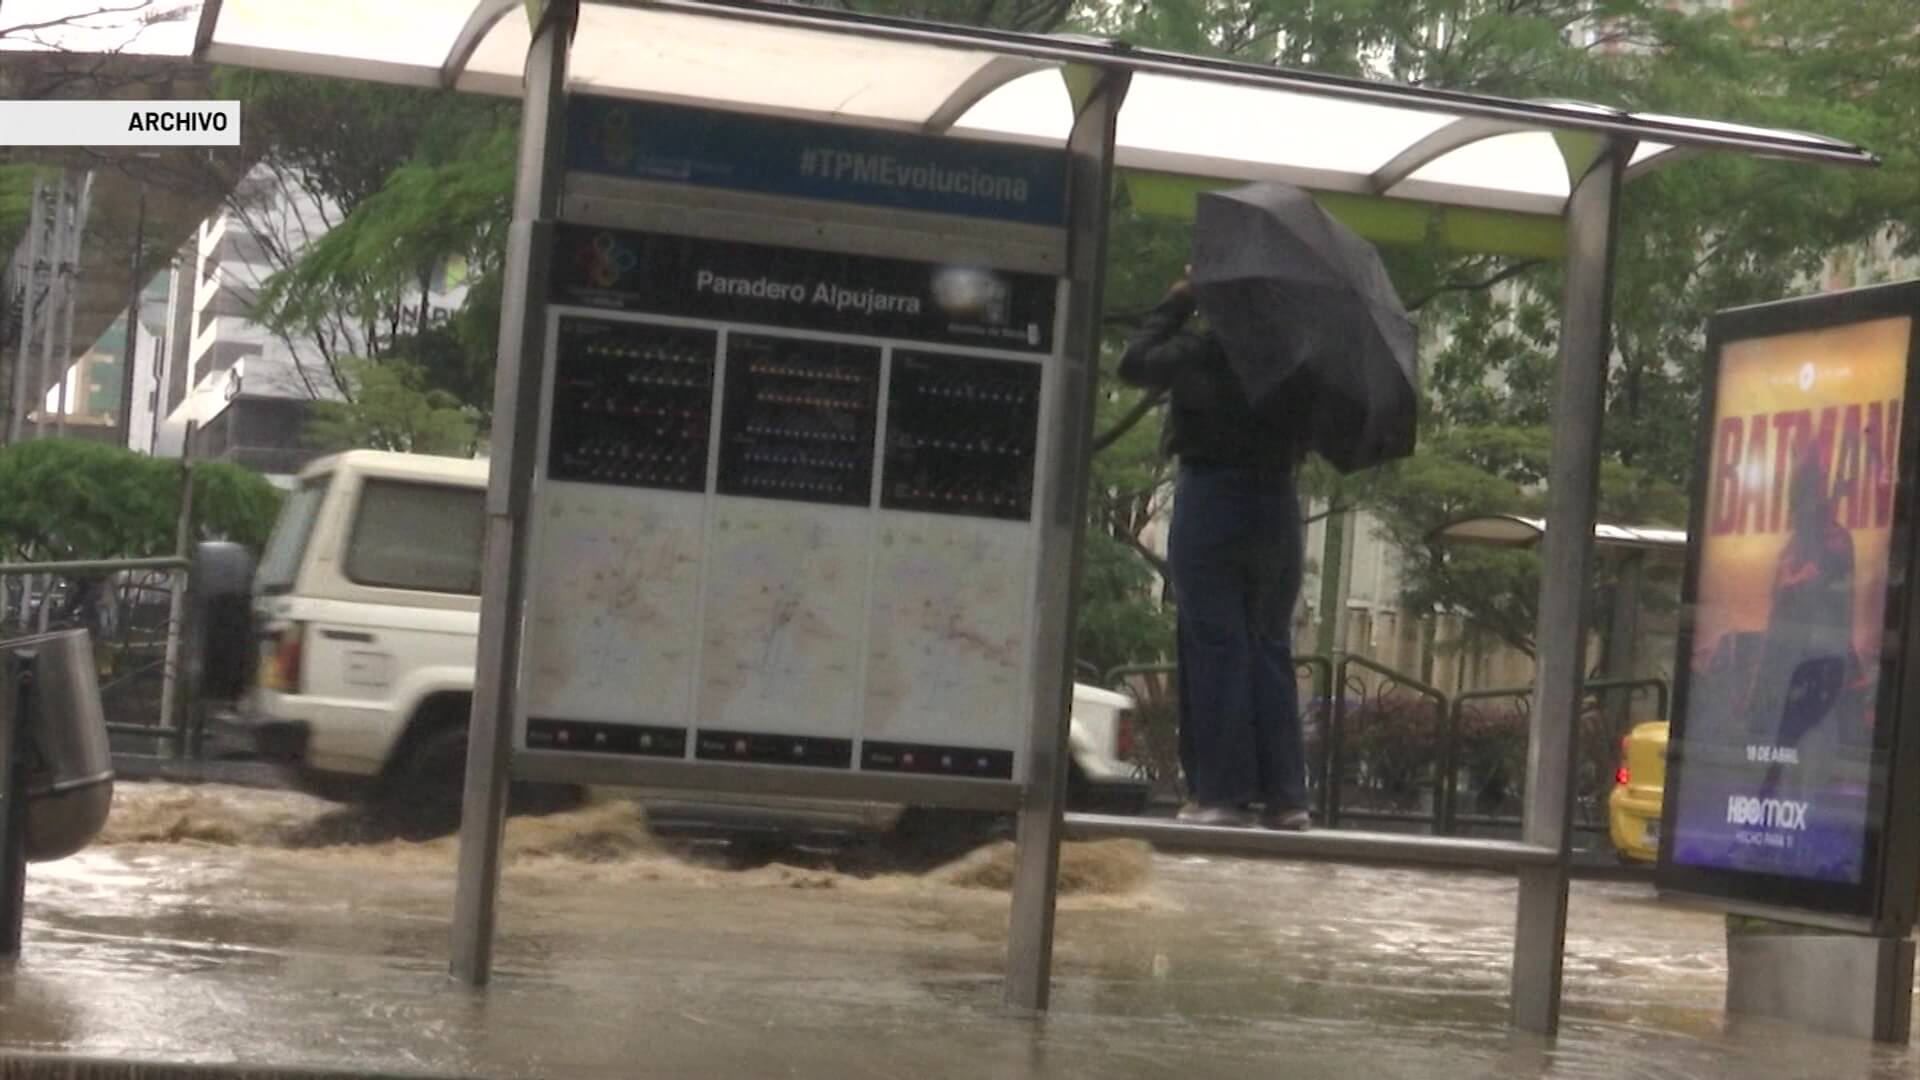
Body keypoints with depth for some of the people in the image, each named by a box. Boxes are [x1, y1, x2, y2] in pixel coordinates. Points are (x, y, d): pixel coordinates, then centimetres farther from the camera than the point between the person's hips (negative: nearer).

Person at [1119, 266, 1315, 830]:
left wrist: (1175, 302, 8)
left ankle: (1221, 793, -6)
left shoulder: (1204, 352, -9)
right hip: (1277, 509, 5)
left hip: (1211, 502, -5)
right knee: (1271, 648, 10)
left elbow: (1135, 362, 1)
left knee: (1215, 647, -3)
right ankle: (1284, 795, 8)